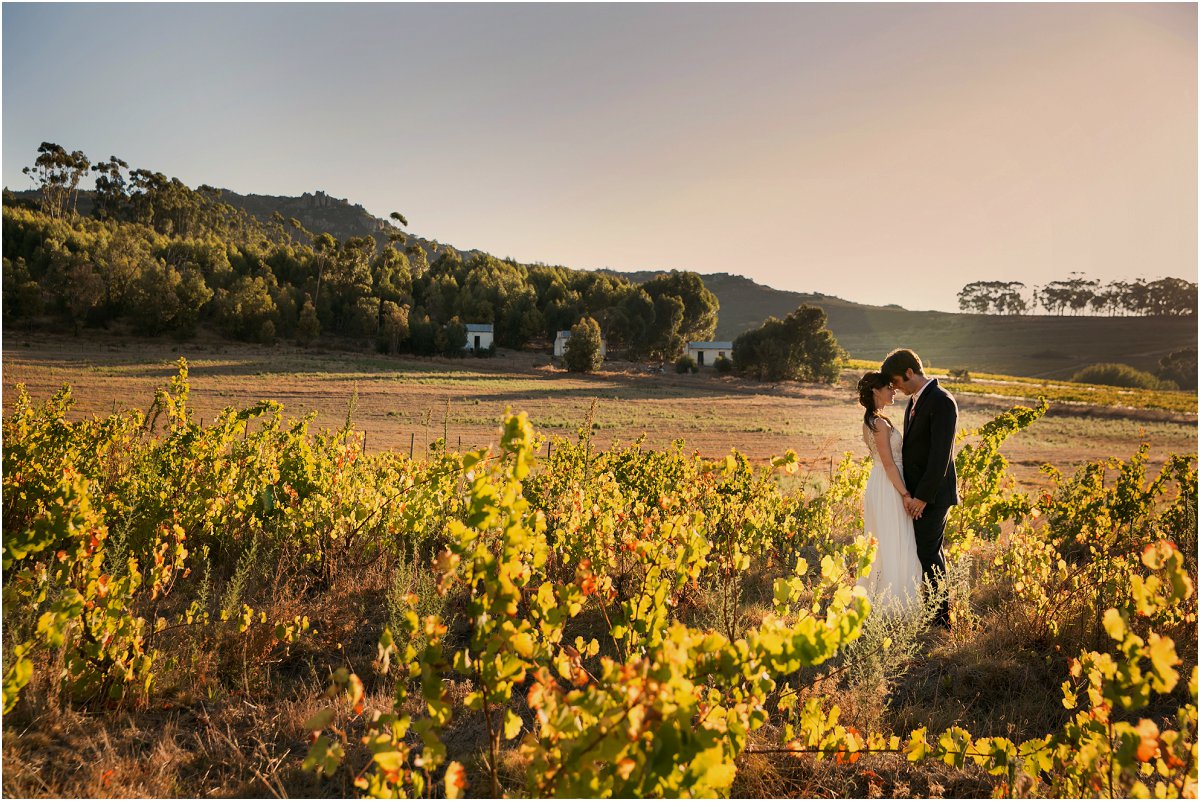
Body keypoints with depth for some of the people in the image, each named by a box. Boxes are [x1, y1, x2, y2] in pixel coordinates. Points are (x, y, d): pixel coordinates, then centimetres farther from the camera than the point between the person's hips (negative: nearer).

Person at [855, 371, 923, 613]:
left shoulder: (870, 421, 12)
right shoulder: (880, 423, -18)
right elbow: (889, 464, -19)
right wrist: (905, 494, -17)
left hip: (878, 488, 10)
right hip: (889, 489, -10)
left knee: (879, 547, 16)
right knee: (893, 547, -3)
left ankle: (872, 600, 25)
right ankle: (891, 606, 4)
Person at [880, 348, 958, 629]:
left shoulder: (942, 402, -17)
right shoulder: (914, 400, 11)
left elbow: (941, 455, -22)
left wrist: (922, 497, -20)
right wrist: (908, 492, 8)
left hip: (932, 493, -9)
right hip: (917, 491, 9)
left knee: (927, 551, -4)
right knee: (931, 550, 16)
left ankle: (942, 616, 7)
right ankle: (936, 608, 27)